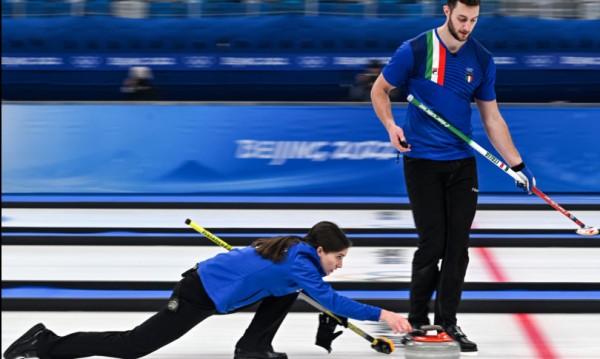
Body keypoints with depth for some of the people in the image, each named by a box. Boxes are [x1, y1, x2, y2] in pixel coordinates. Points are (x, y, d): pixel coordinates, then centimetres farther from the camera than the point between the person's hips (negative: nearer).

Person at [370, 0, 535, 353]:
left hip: (463, 164, 3)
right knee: (433, 245, -5)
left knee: (458, 245, 2)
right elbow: (380, 90, 3)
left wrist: (517, 164, 4)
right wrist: (391, 126, -15)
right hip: (422, 162, -3)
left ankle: (448, 321, 14)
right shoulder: (414, 51, -10)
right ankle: (417, 321, 11)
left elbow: (492, 118, 8)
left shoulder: (482, 60, 1)